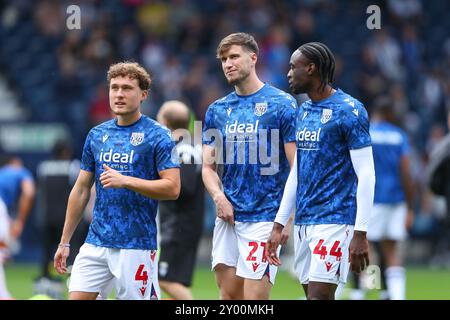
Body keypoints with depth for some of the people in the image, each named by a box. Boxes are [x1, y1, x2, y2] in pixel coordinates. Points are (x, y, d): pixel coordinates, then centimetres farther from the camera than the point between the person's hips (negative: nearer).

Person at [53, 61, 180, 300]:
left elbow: (172, 188, -11)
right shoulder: (96, 135, 11)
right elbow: (81, 189, 17)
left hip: (136, 245, -5)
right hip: (95, 243, 5)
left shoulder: (158, 135, -4)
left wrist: (126, 181, -20)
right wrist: (64, 242, 15)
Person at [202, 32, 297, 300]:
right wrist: (219, 196, -6)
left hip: (264, 218, -6)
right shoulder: (217, 110, 12)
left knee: (254, 296, -10)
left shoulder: (282, 104, -4)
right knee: (228, 293, 5)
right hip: (228, 217, 6)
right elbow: (209, 166, 15)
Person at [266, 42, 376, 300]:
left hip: (335, 220, -8)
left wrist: (361, 233, -19)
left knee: (319, 295, -15)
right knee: (313, 293, 7)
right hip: (305, 221, 8)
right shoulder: (304, 111, 15)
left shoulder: (349, 111, -10)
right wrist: (279, 225, 17)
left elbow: (366, 175, -13)